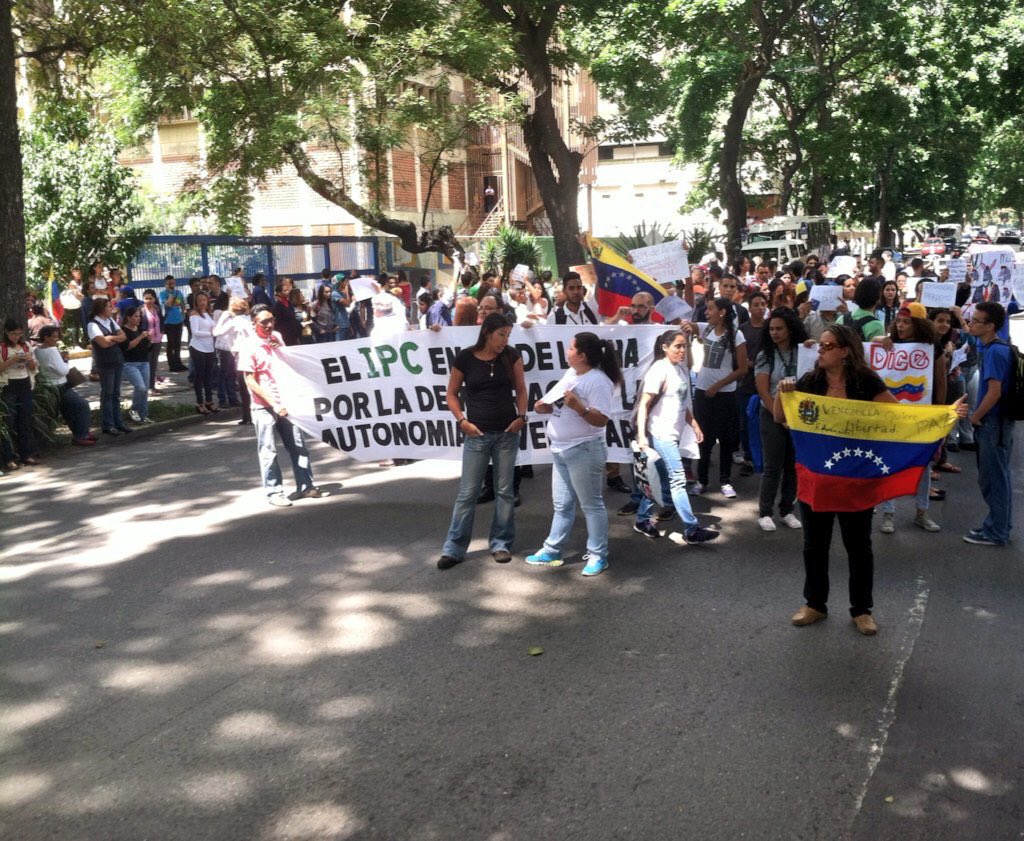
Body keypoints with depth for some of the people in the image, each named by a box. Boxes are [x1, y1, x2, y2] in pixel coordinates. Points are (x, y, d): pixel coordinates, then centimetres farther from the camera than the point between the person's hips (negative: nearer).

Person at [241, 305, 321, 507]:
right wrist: (274, 404, -19)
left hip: (285, 401, 6)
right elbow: (251, 383, -15)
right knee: (269, 451, 2)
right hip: (264, 407, -6)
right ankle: (274, 492, 11)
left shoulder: (277, 337, 6)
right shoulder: (250, 348, -13)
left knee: (298, 445, 10)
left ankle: (305, 486, 20)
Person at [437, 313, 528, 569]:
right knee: (468, 492, 1)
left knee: (504, 490, 8)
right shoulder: (465, 358, -6)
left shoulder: (511, 356, -1)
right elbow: (452, 393, 3)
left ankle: (501, 544, 20)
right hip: (477, 434, -2)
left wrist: (522, 416, -7)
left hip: (507, 433, 2)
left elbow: (520, 389, 8)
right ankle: (453, 548, 8)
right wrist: (462, 421, -9)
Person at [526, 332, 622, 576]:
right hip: (560, 449, 9)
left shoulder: (598, 381, -17)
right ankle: (552, 551, 25)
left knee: (591, 504, 2)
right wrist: (547, 408, -1)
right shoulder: (571, 373, 10)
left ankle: (598, 556, 11)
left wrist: (578, 406, -35)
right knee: (562, 504, 16)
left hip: (584, 451, -9)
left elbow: (601, 420, -23)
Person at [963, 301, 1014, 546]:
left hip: (993, 421, -9)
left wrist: (975, 416, -10)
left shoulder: (995, 352, -21)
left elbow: (994, 393, -25)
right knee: (996, 475, 17)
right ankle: (999, 525, 28)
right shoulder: (989, 347, 8)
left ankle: (996, 532, 10)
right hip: (993, 420, 9)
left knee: (992, 477, 0)